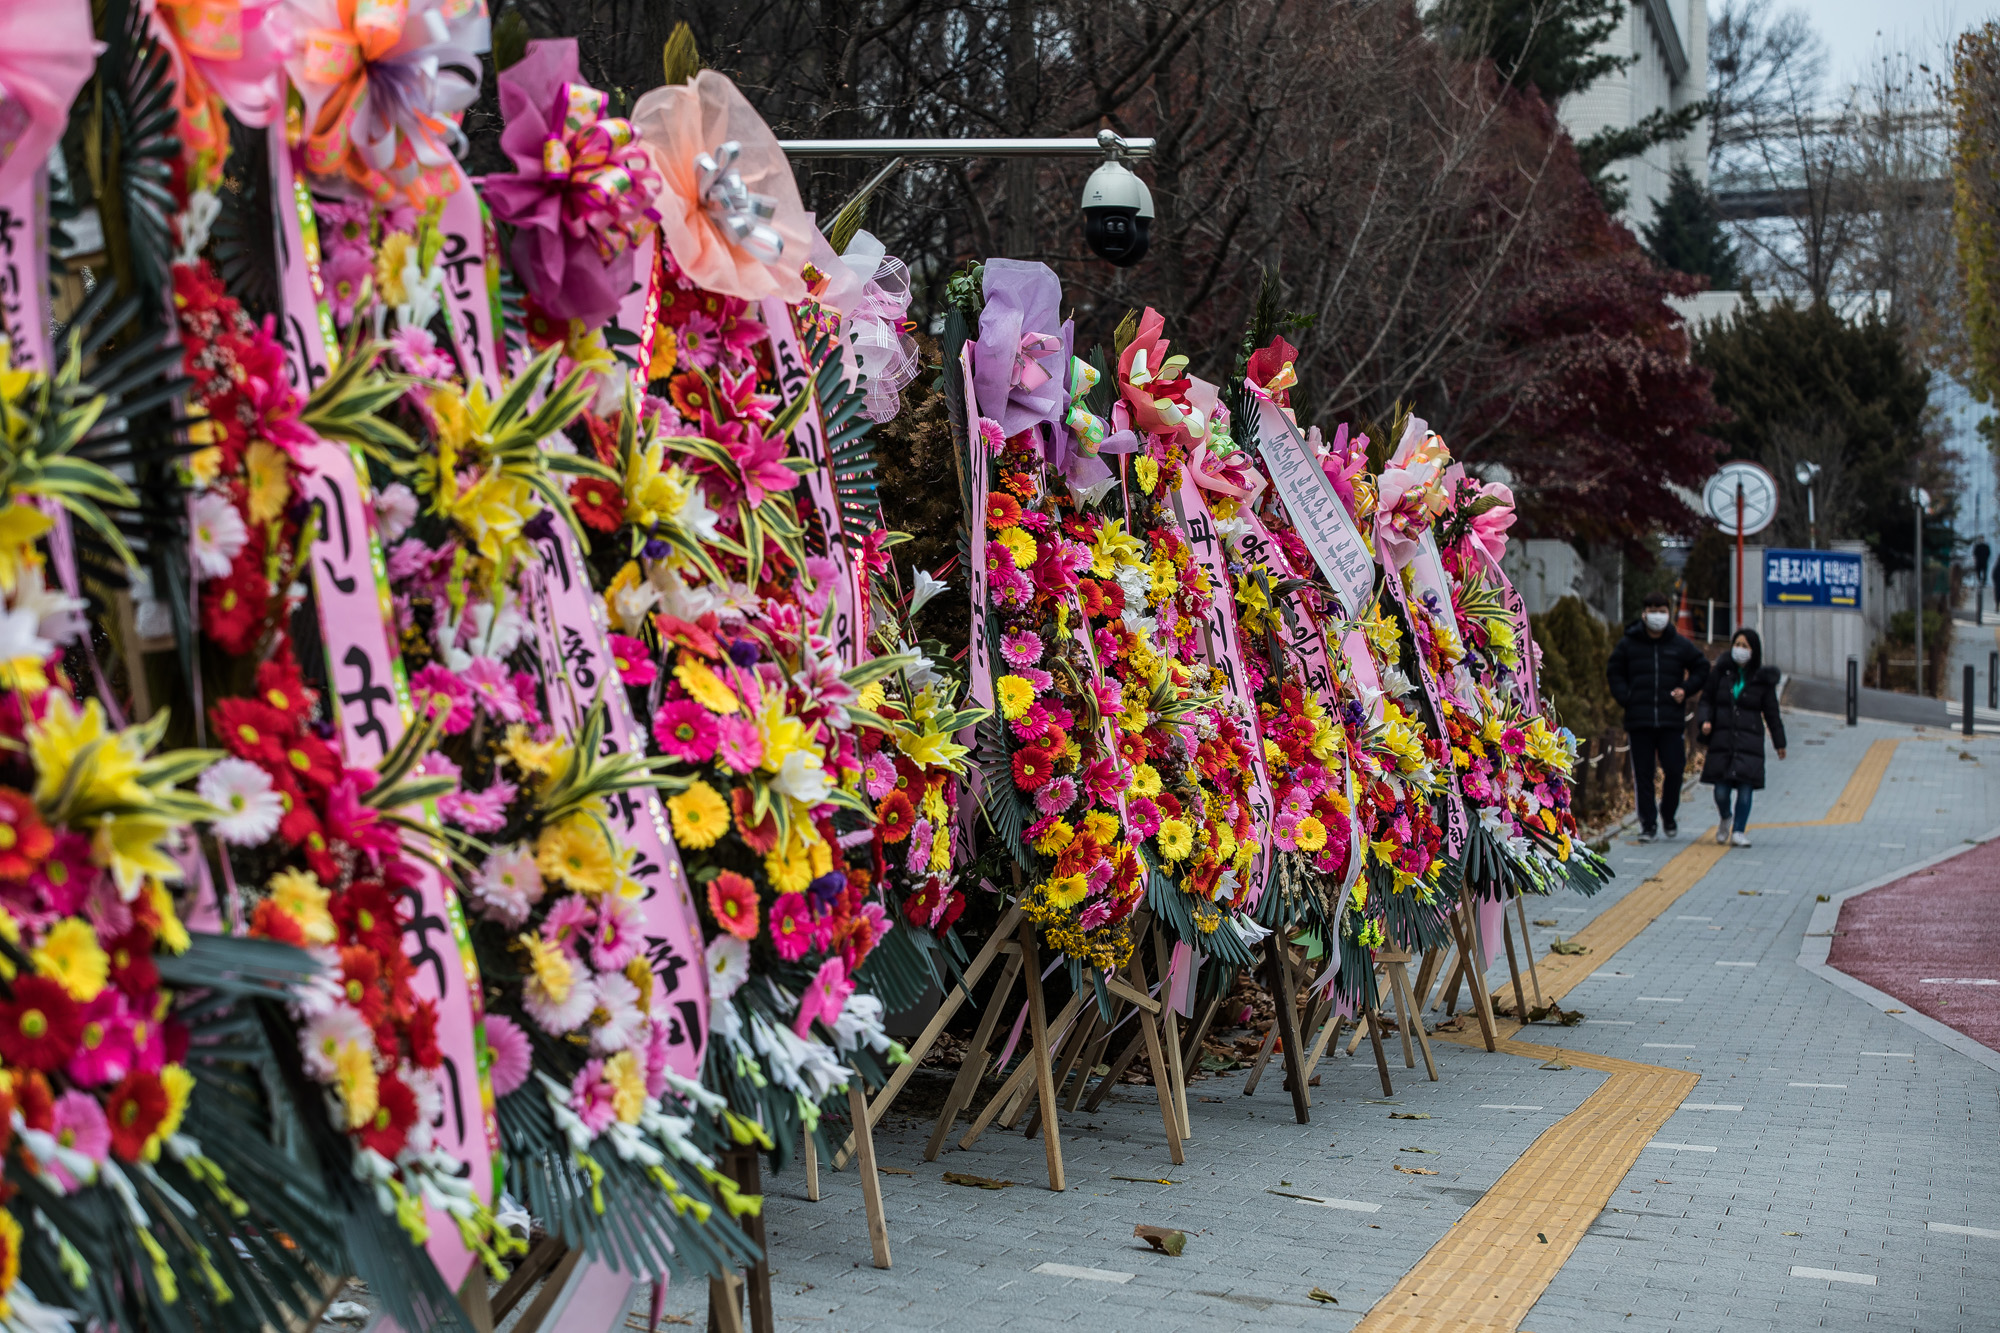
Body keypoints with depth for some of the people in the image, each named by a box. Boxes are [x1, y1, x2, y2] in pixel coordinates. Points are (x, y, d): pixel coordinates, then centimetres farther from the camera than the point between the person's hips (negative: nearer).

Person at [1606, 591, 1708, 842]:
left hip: (1672, 720, 0)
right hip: (1639, 720, 0)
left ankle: (1668, 816, 21)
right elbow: (1614, 672, 14)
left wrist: (1686, 690, 2)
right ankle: (1648, 823, 8)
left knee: (1674, 770, -2)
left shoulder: (1680, 645, 6)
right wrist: (1625, 697, -1)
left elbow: (1701, 668, 17)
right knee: (1643, 774, 1)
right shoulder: (1628, 644, 5)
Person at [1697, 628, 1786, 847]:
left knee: (1745, 787, -9)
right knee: (1721, 789, -3)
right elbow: (1706, 699, 11)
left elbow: (1771, 712, 9)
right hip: (1722, 738, 1)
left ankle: (1738, 831, 3)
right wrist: (1705, 720, -8)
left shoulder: (1762, 679, 4)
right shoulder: (1721, 672, 5)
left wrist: (1779, 743, 12)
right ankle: (1725, 819, 27)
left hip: (1750, 740, -1)